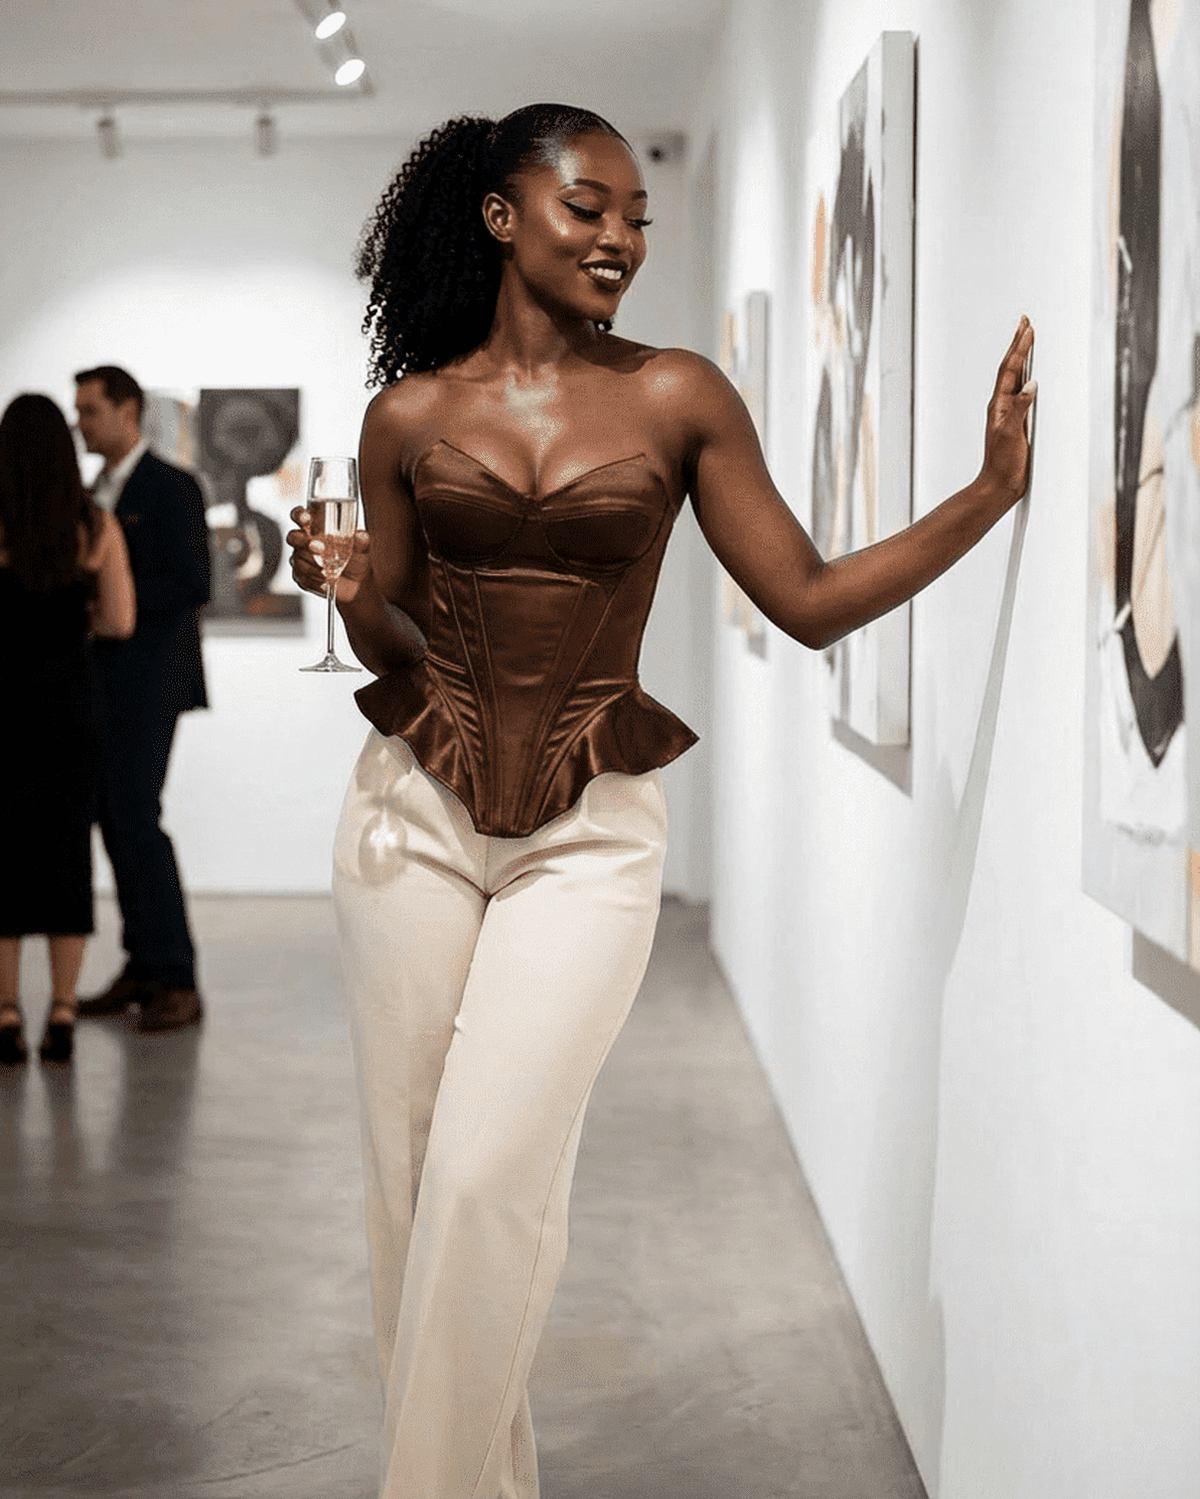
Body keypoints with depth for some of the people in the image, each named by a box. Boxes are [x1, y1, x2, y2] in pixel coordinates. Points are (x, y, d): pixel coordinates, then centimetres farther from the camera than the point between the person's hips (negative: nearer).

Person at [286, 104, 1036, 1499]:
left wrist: (992, 491, -9)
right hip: (415, 813, 2)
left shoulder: (677, 398, 1)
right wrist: (347, 588, -8)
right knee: (408, 1175, 7)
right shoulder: (410, 416, 5)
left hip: (588, 835, -2)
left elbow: (810, 600, 0)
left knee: (489, 1182, -12)